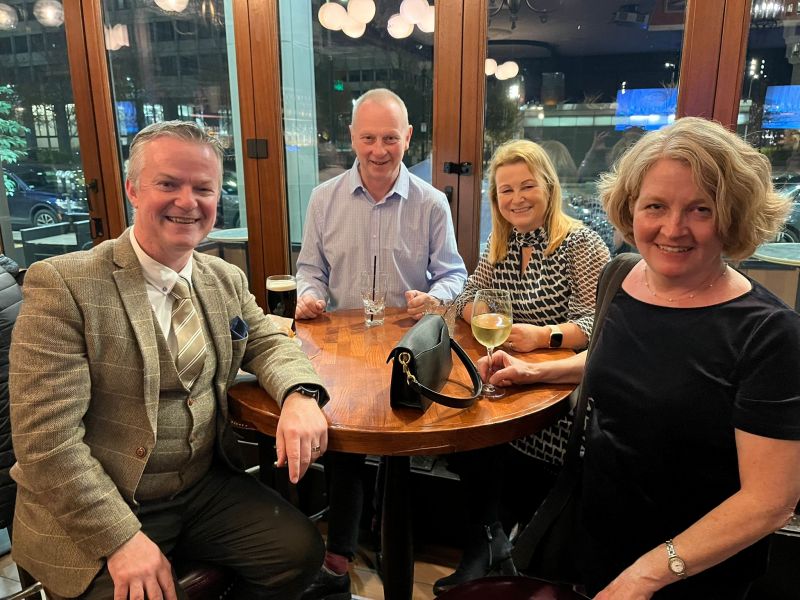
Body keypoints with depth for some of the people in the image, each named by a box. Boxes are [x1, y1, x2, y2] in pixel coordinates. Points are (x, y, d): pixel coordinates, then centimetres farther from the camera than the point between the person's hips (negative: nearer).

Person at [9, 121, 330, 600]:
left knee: (302, 551, -6)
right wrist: (121, 538, -20)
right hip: (96, 519, -4)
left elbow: (267, 342, 11)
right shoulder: (63, 285, -16)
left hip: (207, 488, 5)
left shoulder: (227, 279, 2)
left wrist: (301, 394, -12)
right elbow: (46, 438, -18)